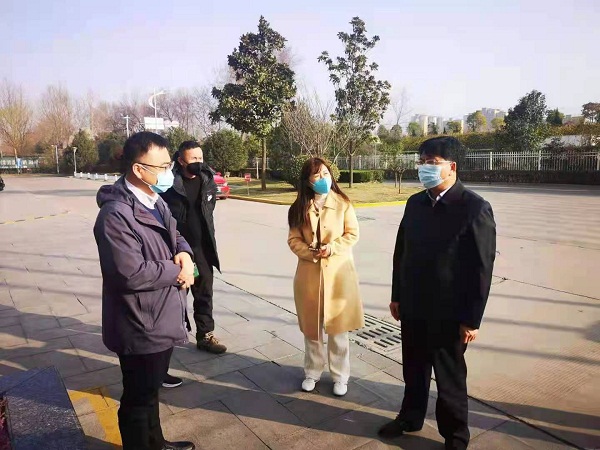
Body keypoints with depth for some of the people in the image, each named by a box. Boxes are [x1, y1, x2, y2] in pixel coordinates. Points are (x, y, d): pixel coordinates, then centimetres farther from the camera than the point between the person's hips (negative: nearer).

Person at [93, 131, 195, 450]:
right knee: (138, 399, 12)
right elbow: (132, 274, -31)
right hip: (141, 327, -10)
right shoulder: (116, 214, -25)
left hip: (161, 320, 10)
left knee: (151, 390, 27)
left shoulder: (155, 202, 6)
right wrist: (178, 272, -17)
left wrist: (184, 254, -7)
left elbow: (175, 235, 17)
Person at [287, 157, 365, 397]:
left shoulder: (343, 203, -5)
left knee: (337, 327, 8)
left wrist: (332, 248, -16)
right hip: (309, 273, 2)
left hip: (338, 272, -2)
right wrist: (310, 252, -15)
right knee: (311, 327, 13)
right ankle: (312, 372, 32)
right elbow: (294, 239, 2)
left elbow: (352, 234, -2)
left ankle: (340, 376, 25)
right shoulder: (299, 208, 0)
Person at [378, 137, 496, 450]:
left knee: (450, 378, 13)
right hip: (413, 307, 5)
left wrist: (472, 319, -13)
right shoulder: (415, 203, 3)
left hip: (449, 313, -5)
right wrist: (397, 296, 10)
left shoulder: (474, 207, -15)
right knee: (413, 369, 21)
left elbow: (482, 268, -15)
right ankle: (410, 417, 44)